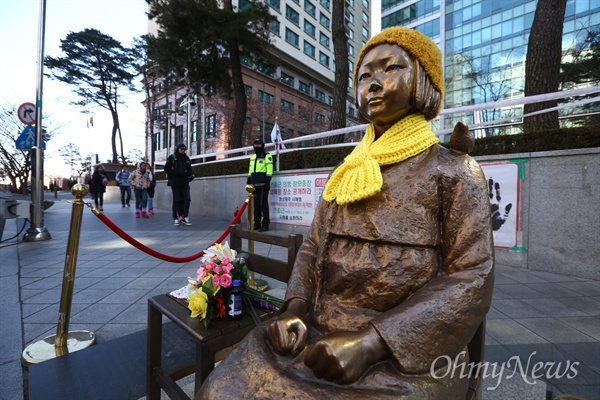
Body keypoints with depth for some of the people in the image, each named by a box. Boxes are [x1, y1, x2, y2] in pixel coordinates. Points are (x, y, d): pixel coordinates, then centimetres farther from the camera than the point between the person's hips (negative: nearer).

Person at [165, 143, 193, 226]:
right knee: (177, 200, 1)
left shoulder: (187, 158, 12)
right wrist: (178, 173, -18)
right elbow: (166, 169, -5)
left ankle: (184, 217, -2)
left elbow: (189, 170, 21)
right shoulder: (172, 157, 0)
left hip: (185, 182, 3)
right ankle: (176, 219, 10)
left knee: (187, 198, -10)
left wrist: (190, 175, 0)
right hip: (175, 182, -3)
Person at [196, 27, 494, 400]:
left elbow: (471, 280, -10)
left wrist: (369, 344, -19)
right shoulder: (344, 176, 9)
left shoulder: (454, 170, -4)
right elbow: (313, 249, 9)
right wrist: (294, 309, -9)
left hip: (405, 354, -3)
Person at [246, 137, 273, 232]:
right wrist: (249, 181, 18)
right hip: (254, 184, 7)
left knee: (263, 204, -7)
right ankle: (257, 223, 17)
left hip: (263, 184, -7)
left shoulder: (267, 156, -1)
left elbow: (269, 170, -9)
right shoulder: (252, 157, 22)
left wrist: (267, 181, -18)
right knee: (256, 205, 10)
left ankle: (265, 224, -2)